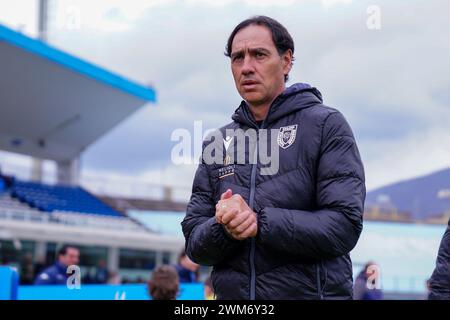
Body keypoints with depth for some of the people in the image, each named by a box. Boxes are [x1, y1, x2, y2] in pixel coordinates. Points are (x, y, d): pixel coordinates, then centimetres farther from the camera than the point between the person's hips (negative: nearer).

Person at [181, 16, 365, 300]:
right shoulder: (217, 144, 8)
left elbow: (344, 226, -15)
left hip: (311, 290, -4)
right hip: (231, 294, 4)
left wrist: (260, 223, -22)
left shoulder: (326, 125, -5)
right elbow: (194, 243, 4)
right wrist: (224, 229, -17)